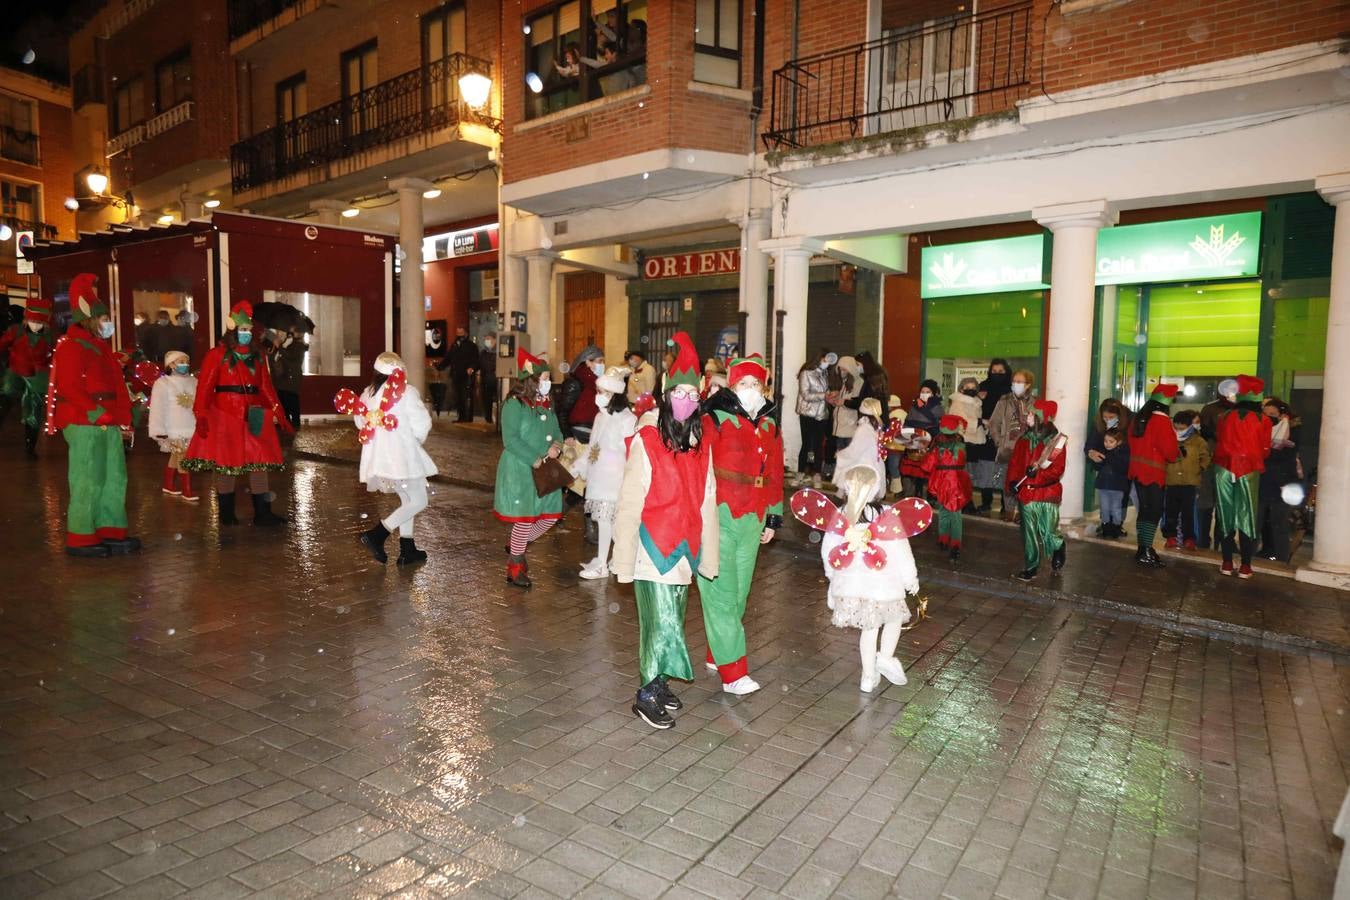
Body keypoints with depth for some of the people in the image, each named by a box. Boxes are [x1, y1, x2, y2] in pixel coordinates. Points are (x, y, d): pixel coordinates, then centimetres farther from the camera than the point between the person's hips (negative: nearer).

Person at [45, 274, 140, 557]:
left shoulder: (99, 345, 20)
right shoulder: (72, 346, -9)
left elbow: (114, 384, 21)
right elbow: (69, 387, -18)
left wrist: (122, 417, 13)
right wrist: (99, 414, -22)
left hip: (107, 424, 9)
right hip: (84, 424, -9)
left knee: (114, 478, 12)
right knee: (88, 482, -5)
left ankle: (111, 533, 19)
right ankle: (81, 539, 5)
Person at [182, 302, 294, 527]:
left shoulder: (257, 356, 13)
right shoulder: (217, 355, -1)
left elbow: (267, 388, 12)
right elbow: (205, 387, -7)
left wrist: (280, 415, 6)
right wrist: (201, 416, -17)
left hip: (255, 417, 4)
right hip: (225, 416, -4)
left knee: (260, 462, 1)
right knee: (226, 462, 4)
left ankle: (263, 513, 7)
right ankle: (226, 514, 17)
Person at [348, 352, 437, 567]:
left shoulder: (368, 393, 7)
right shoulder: (407, 391, -9)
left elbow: (361, 423, 12)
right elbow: (422, 424, -11)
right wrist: (417, 439, 8)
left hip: (378, 457, 7)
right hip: (402, 455, -7)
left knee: (407, 499, 19)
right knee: (418, 501, 2)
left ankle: (407, 550, 20)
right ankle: (375, 535, -10)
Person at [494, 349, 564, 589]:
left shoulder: (546, 404, 12)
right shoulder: (514, 404, -13)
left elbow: (557, 431, 17)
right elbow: (510, 439, -19)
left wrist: (557, 445, -7)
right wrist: (535, 460, -21)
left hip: (545, 472, 8)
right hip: (520, 471, -8)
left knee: (551, 515, 9)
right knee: (526, 518, -2)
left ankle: (517, 547, 33)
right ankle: (514, 568, 18)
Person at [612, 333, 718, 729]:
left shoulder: (700, 444, 5)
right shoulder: (646, 440, -11)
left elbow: (707, 501, 10)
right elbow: (630, 503, -11)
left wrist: (707, 553, 10)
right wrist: (625, 559, -12)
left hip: (684, 548, 6)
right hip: (654, 548, -5)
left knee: (670, 622, 15)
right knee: (662, 624, -3)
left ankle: (657, 683, 32)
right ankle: (647, 696, 15)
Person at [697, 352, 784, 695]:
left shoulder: (770, 425, 11)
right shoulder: (716, 419, -9)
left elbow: (775, 474, 18)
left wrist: (774, 518, 18)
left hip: (752, 520, 6)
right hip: (719, 516, -6)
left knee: (739, 592, 14)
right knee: (721, 593, -4)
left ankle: (717, 653, 30)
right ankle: (733, 672, 2)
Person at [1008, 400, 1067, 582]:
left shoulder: (1056, 440, -9)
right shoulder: (1025, 439, 5)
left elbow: (1057, 470, -12)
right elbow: (1014, 462, 7)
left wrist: (1037, 474, -27)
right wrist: (1012, 482, -8)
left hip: (1047, 493, -4)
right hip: (1026, 493, 4)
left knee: (1048, 535, -1)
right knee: (1029, 534, 9)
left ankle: (1059, 547, 33)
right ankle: (1031, 567, 20)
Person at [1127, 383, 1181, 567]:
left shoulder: (1139, 418, 8)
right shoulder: (1162, 420, -15)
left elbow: (1131, 440, 16)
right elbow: (1169, 449, -15)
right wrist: (1177, 454, 5)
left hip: (1137, 470, 8)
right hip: (1154, 473, -7)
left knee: (1145, 509, 13)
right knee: (1155, 511, -3)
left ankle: (1143, 548, 17)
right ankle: (1146, 552, -4)